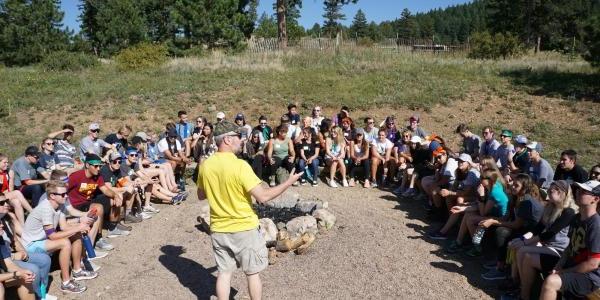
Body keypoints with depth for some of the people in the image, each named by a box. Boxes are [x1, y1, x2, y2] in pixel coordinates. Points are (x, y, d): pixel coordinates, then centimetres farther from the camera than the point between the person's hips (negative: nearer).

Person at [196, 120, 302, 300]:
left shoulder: (205, 166, -3)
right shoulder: (240, 165, -22)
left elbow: (201, 196, 11)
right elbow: (262, 197, -23)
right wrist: (289, 182, -13)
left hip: (218, 229, 5)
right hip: (244, 228, -5)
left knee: (224, 272, 15)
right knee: (253, 273, 12)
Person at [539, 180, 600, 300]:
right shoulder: (577, 218, 7)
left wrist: (562, 272, -15)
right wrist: (558, 267, -3)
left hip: (589, 276, -9)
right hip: (571, 263, 9)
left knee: (551, 282, -37)